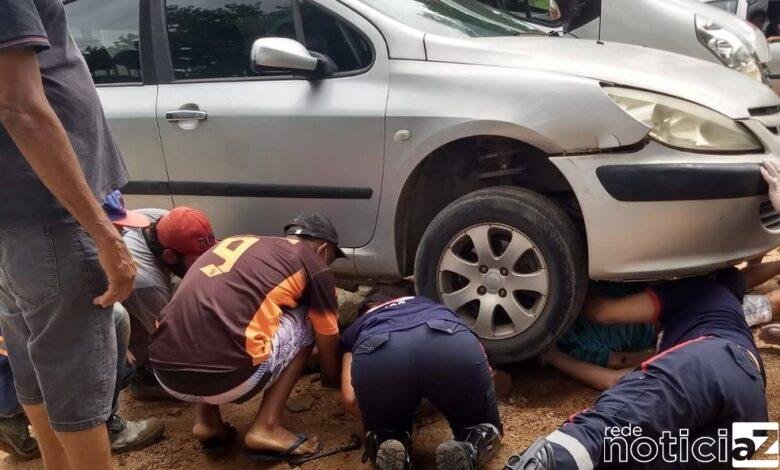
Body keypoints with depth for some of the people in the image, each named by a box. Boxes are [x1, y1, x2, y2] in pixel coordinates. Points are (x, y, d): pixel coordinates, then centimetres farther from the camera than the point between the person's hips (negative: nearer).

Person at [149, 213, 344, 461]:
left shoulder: (237, 241, 26)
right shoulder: (314, 265, 10)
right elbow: (328, 351, 21)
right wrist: (333, 377, 46)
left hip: (166, 373, 6)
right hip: (223, 378, -6)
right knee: (305, 323, 18)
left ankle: (206, 421, 20)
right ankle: (266, 428, 8)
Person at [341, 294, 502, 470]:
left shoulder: (354, 330, 40)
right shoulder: (426, 303, 47)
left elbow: (350, 400, 25)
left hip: (377, 358, 0)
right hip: (453, 344, 1)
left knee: (385, 434, 29)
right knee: (486, 432, 26)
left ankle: (387, 450, -6)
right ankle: (469, 451, -8)